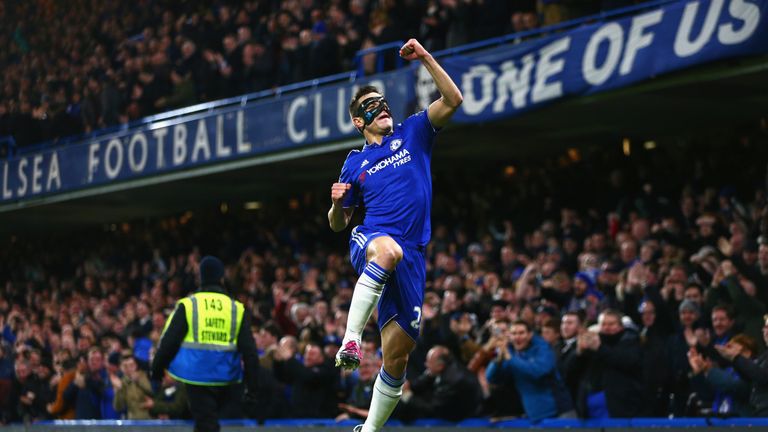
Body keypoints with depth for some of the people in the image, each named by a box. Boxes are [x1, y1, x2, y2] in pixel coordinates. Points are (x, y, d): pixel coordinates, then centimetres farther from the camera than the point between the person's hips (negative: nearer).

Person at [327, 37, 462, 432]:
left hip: (411, 258, 2)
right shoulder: (354, 163, 15)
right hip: (368, 242, -1)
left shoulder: (412, 133, 14)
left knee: (397, 355, -1)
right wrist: (337, 203, -3)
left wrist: (426, 58, -7)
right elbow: (338, 223, 20)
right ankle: (350, 339, -43)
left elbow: (452, 100, 0)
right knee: (389, 249, -42)